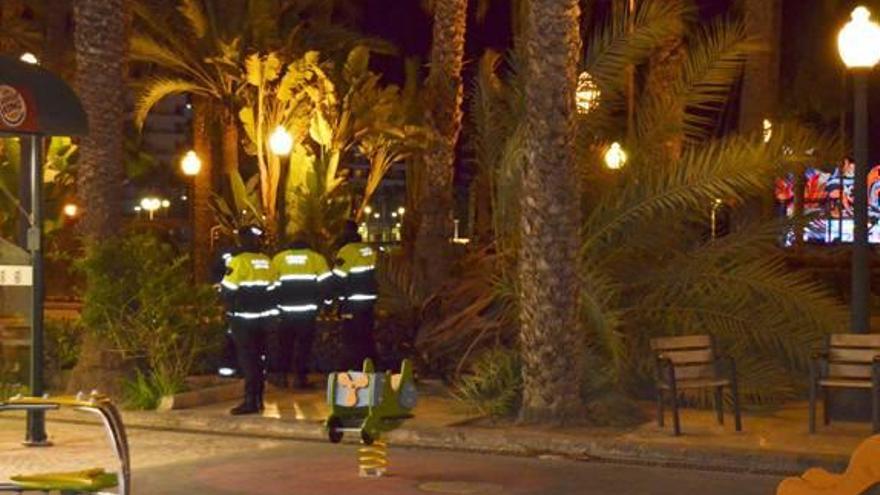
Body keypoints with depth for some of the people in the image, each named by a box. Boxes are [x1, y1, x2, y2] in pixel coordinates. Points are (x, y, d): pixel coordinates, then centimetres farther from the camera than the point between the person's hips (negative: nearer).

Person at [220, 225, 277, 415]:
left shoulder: (239, 261, -13)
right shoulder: (267, 262, 6)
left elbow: (227, 290, -12)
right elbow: (273, 289, 10)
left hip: (243, 319, -6)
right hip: (263, 316, 6)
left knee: (247, 359, -3)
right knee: (258, 357, 14)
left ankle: (251, 401, -7)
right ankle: (258, 399, 18)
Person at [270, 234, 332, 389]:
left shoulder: (278, 258, 6)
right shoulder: (317, 258, 1)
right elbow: (326, 282, -3)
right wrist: (326, 300, 10)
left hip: (285, 310, 2)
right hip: (308, 310, -2)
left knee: (284, 344, 16)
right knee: (304, 344, 7)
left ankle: (281, 376, 17)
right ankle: (300, 376, 5)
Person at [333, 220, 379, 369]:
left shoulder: (346, 251, -14)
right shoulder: (369, 250, 10)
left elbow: (338, 279, -14)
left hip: (353, 303, -7)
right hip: (369, 300, 7)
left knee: (352, 339, -4)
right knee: (367, 336, 15)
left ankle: (354, 369, -6)